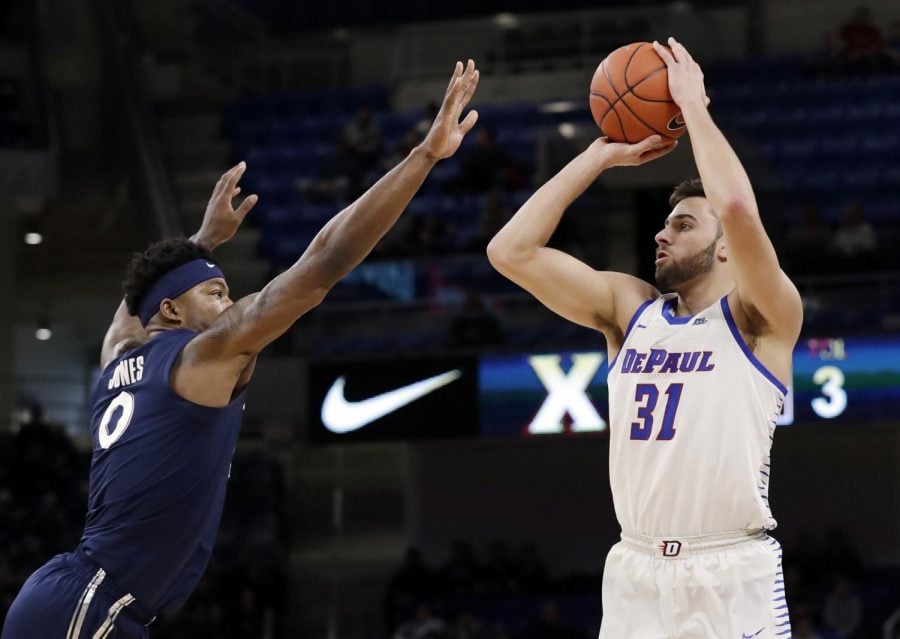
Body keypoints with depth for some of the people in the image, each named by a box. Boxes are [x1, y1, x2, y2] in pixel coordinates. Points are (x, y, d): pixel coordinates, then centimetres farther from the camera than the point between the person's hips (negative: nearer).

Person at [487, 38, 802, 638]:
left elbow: (738, 208, -21)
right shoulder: (630, 308, 13)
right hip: (636, 574, 5)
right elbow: (512, 251, 6)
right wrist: (601, 156, 8)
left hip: (734, 578, -5)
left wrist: (692, 104, -8)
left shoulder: (760, 319, -2)